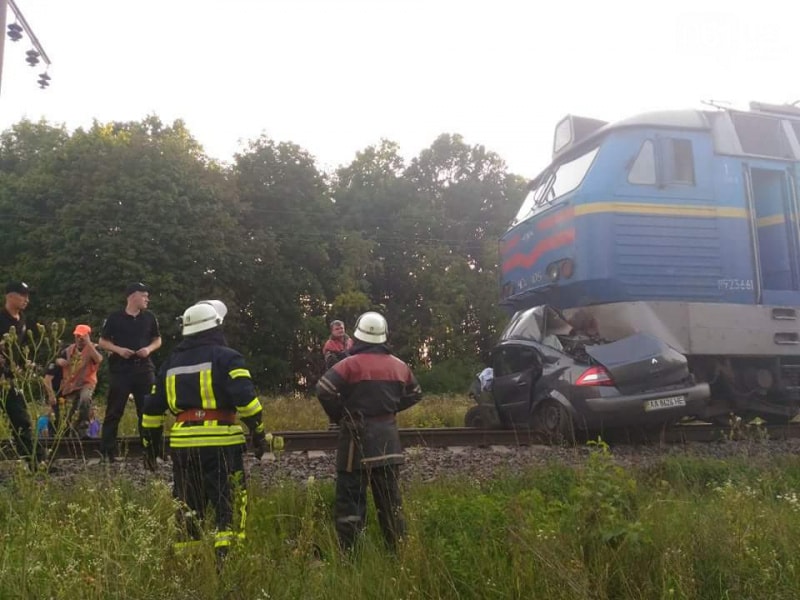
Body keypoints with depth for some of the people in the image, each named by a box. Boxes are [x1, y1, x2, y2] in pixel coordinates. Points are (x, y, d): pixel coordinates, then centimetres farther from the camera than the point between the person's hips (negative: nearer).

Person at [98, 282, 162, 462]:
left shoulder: (149, 317, 7)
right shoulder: (115, 318, -1)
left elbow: (157, 339, 15)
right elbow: (103, 341, 4)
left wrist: (149, 349, -6)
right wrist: (118, 349, -13)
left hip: (144, 368, 3)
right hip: (120, 369, -3)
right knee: (114, 411, 1)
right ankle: (107, 452, 7)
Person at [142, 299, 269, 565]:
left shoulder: (171, 363, 16)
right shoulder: (226, 357, -2)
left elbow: (152, 408, 19)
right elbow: (245, 397, -15)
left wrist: (150, 445, 27)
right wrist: (258, 433, -9)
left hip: (182, 443, 5)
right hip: (221, 441, -5)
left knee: (188, 508, 17)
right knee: (228, 505, 1)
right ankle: (227, 559, -4)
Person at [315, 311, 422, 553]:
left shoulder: (351, 364, -12)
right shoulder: (398, 365, 6)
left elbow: (324, 390, -20)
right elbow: (415, 394, 18)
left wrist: (338, 415, -5)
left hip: (358, 437, -5)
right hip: (387, 438, 5)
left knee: (351, 496, 1)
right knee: (390, 497, 14)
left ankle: (347, 551, 1)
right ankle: (397, 548, 19)